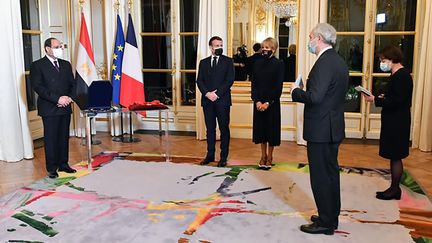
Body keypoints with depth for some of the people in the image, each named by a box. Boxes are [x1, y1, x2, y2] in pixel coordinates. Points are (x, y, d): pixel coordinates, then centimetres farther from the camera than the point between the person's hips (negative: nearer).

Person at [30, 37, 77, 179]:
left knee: (64, 137, 10)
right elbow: (38, 87, -12)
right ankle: (52, 168, 7)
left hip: (65, 107, 5)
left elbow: (72, 84, 13)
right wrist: (57, 99, -18)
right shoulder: (37, 65, -3)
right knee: (51, 138, 0)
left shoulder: (66, 64, 14)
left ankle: (63, 164, 20)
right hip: (49, 109, -5)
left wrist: (69, 98, -6)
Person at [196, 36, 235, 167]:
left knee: (224, 129, 1)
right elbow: (199, 81, 6)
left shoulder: (228, 61, 4)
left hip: (222, 100, -3)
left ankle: (223, 157, 8)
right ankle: (210, 155, 18)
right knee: (210, 129, 9)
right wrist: (207, 93, -11)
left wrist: (217, 94, -13)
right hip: (207, 100, 3)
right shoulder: (203, 62, 13)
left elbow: (230, 80, -5)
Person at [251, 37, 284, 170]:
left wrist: (268, 103, -15)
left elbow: (278, 86, -9)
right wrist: (257, 101, -8)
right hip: (258, 102, 4)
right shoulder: (257, 63, 6)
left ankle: (270, 156, 17)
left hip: (272, 102, -4)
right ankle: (263, 156, 20)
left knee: (271, 128, 4)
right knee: (261, 127, 9)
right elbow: (254, 84, 4)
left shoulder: (278, 64, -5)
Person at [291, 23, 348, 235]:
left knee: (321, 176, 0)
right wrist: (303, 91, 11)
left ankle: (325, 222, 12)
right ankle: (331, 217, 31)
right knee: (330, 173, 18)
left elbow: (315, 97, -28)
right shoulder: (338, 61, 12)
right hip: (333, 127, 10)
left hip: (321, 129, -10)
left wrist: (296, 92, -10)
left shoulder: (325, 62, -20)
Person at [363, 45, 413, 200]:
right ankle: (394, 188, 23)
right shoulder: (398, 74, 13)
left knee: (395, 157, 0)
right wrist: (384, 96, 6)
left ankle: (394, 189, 11)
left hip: (397, 124, -10)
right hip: (394, 122, 10)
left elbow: (396, 101, -23)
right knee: (394, 157, 14)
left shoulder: (402, 76, -18)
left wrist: (375, 100, -18)